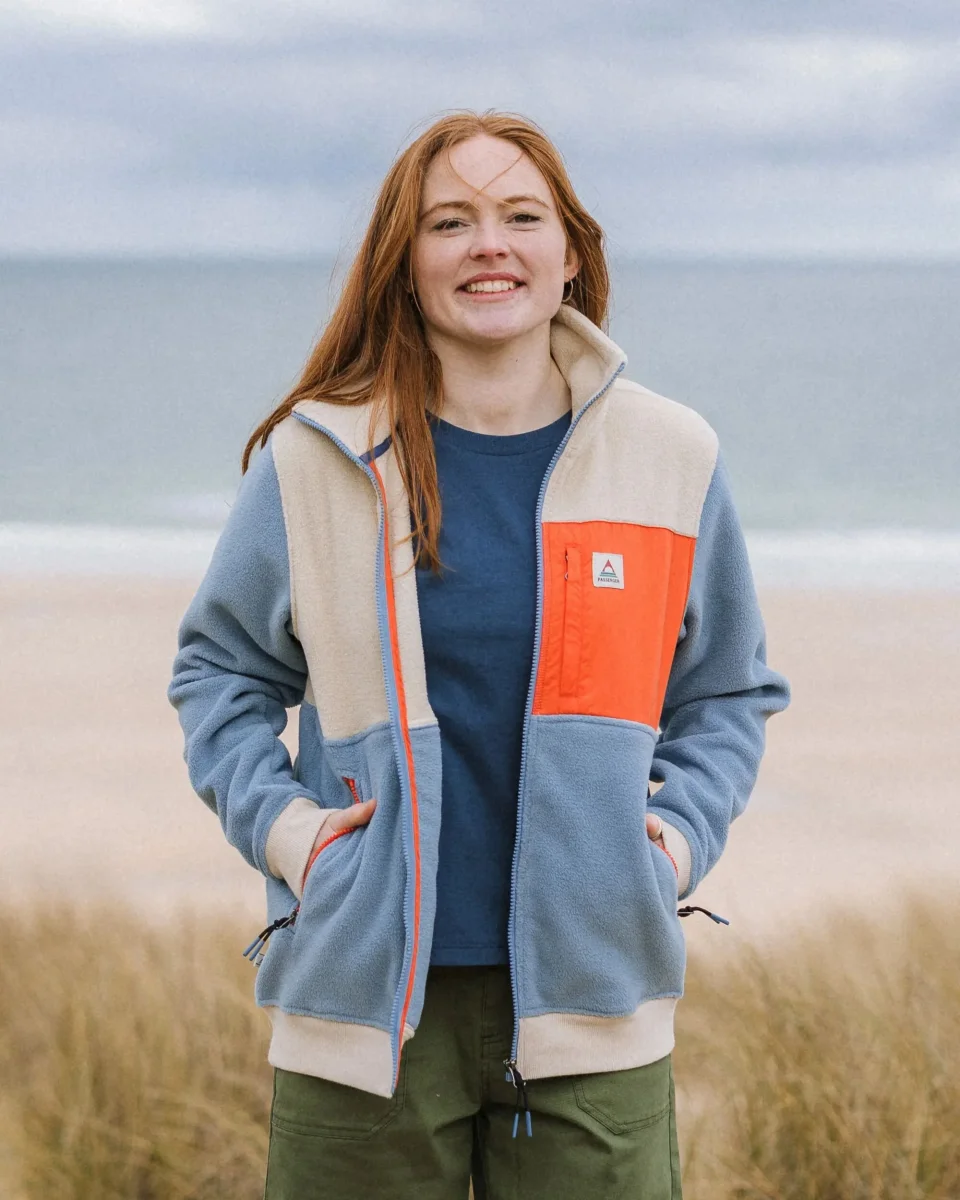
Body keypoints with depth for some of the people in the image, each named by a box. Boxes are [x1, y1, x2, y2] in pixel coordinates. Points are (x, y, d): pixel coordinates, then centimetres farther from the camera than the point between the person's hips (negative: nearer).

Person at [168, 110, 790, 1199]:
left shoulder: (670, 458, 5)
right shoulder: (314, 458, 1)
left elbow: (727, 695, 18)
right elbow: (221, 669, 15)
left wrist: (678, 834, 2)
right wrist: (274, 818, 0)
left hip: (591, 998, 1)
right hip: (364, 994, -1)